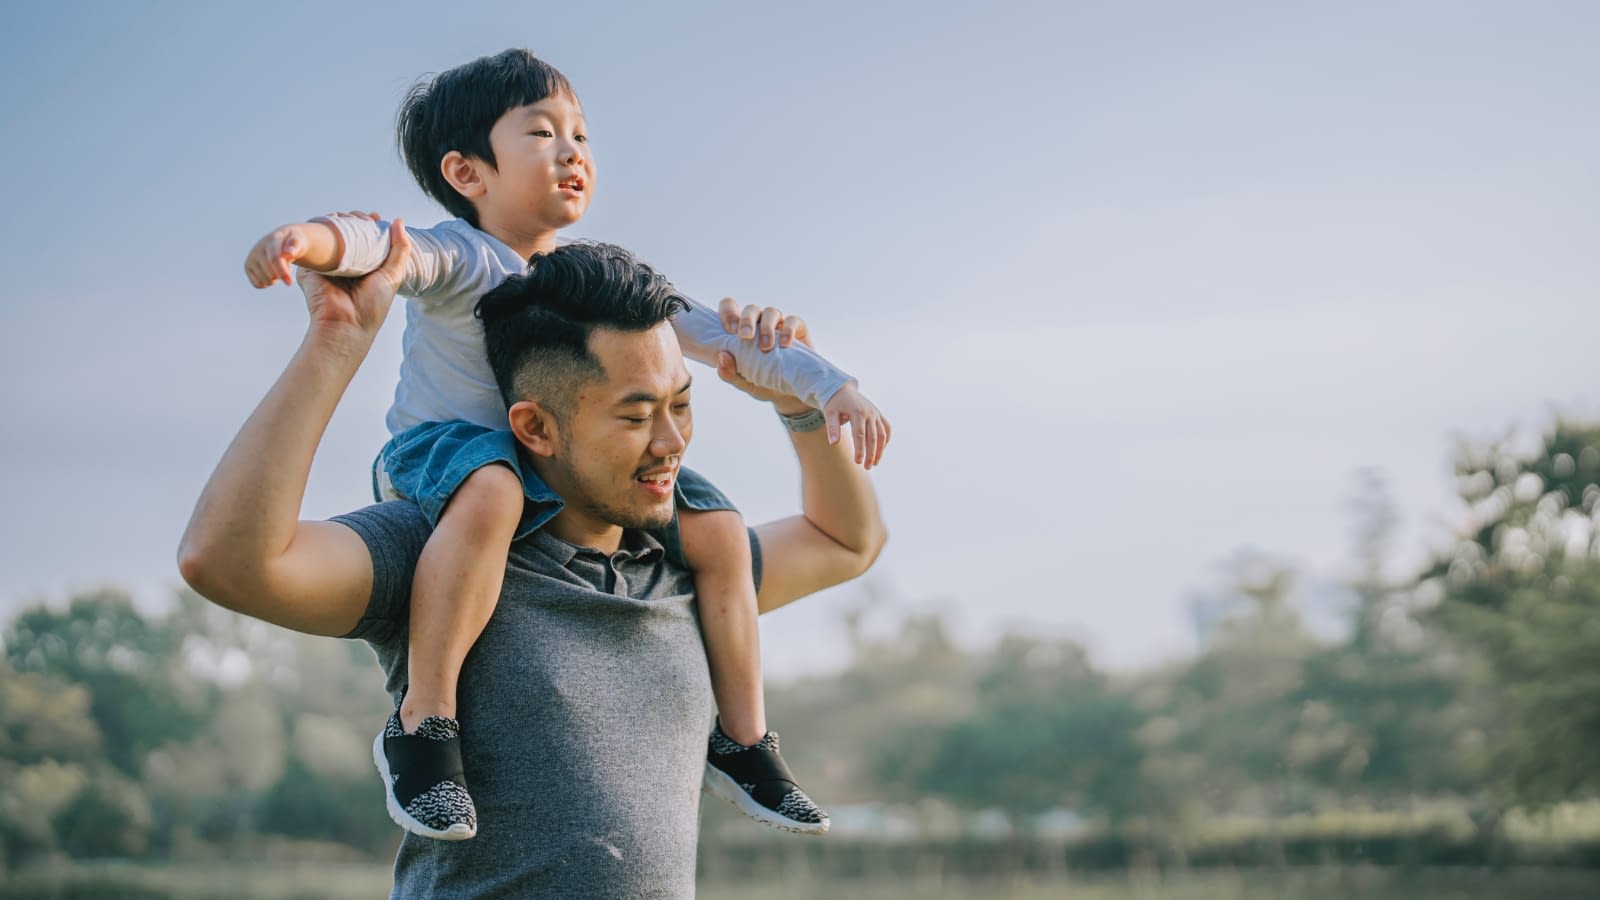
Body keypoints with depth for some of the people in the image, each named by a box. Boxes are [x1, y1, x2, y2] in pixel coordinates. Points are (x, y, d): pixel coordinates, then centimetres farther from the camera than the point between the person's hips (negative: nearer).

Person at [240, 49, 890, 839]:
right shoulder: (461, 260, -15)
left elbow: (712, 334, 6)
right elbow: (384, 246, -37)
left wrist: (830, 386, -3)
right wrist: (310, 238, -60)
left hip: (558, 478, 7)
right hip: (436, 450, -7)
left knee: (716, 527, -1)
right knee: (490, 492, -43)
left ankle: (740, 741, 13)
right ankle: (422, 723, -37)